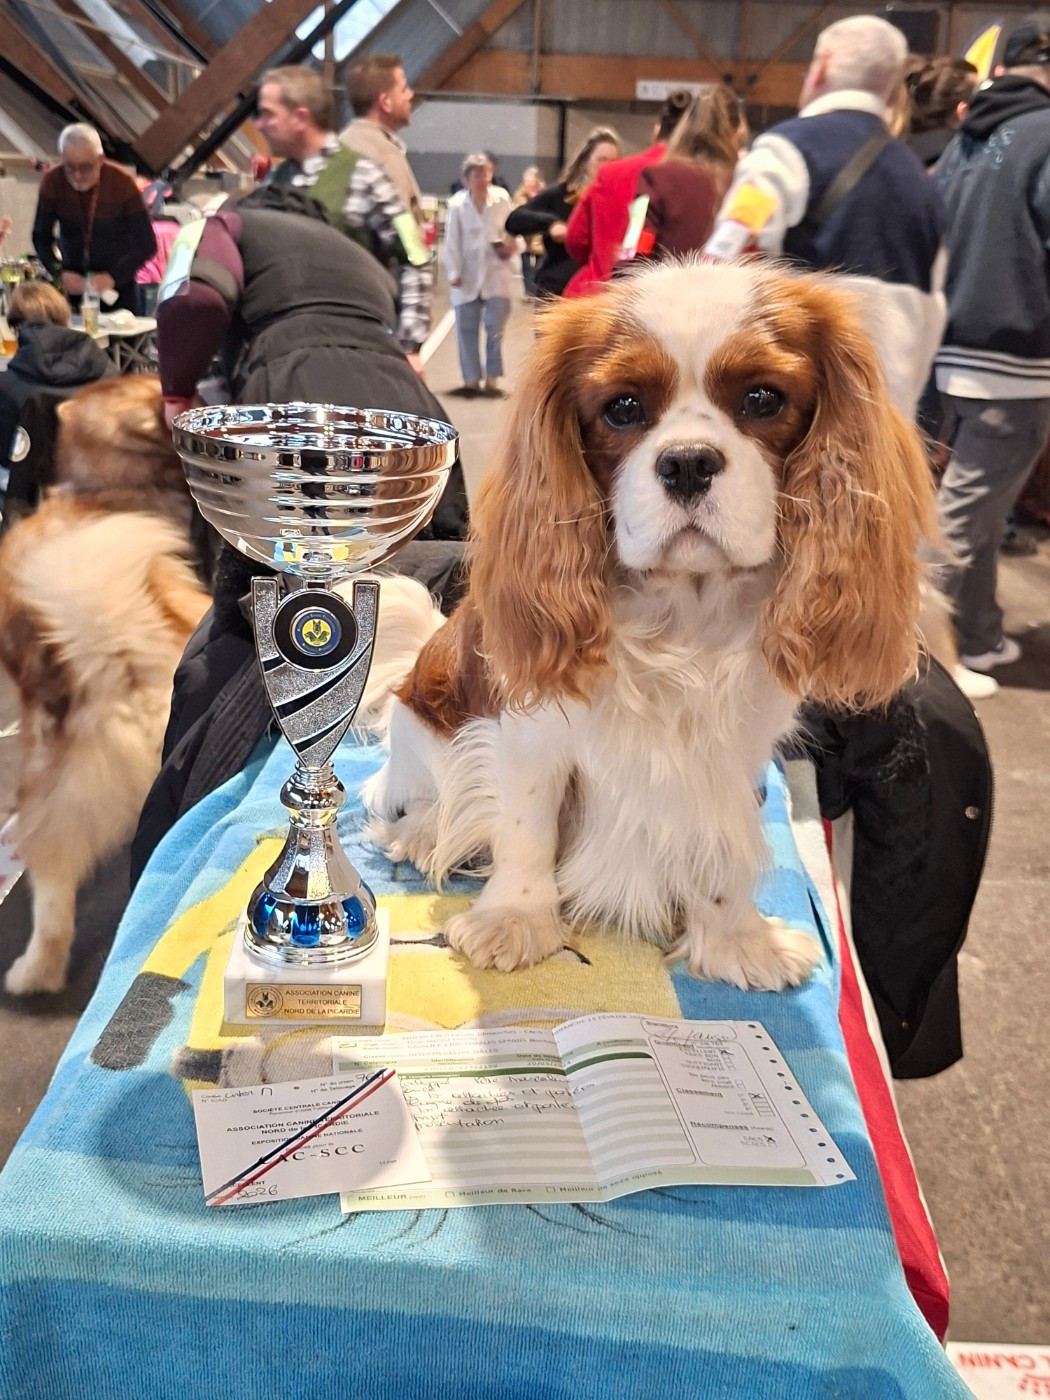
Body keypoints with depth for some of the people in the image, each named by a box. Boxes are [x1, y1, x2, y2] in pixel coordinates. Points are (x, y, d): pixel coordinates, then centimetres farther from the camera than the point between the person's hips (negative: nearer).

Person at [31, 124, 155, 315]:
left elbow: (146, 245, -12)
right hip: (72, 284, 2)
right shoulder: (52, 182, -7)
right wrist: (59, 273, -17)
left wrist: (113, 277, -24)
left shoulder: (122, 183, -13)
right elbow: (41, 236, 1)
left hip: (118, 286, -1)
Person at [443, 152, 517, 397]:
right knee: (467, 330, 5)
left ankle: (492, 380, 10)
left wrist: (512, 246, -13)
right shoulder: (457, 204, -7)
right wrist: (454, 272, -12)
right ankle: (471, 380, 15)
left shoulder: (502, 198, -3)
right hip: (468, 276, 0)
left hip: (497, 274, 0)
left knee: (495, 329, -1)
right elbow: (452, 241, -6)